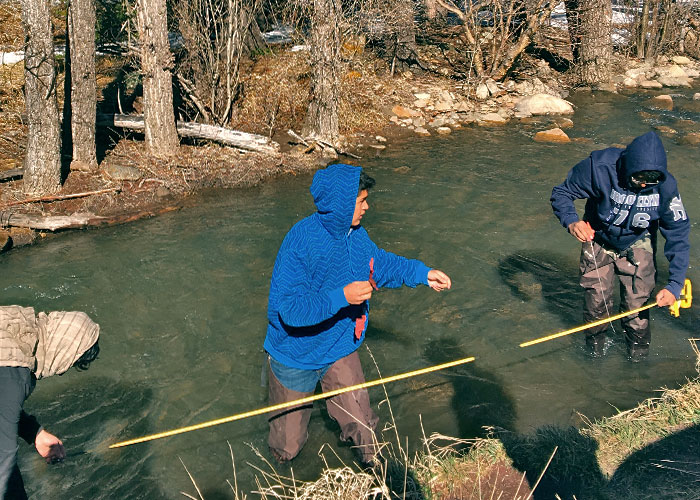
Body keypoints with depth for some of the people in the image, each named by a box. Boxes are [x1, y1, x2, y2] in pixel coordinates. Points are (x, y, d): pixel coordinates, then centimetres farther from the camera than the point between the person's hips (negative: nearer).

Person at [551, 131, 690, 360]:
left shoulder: (665, 186, -27)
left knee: (638, 297, -3)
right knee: (597, 293, 0)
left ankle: (638, 339, 28)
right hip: (598, 238, 0)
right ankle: (596, 336, 31)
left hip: (637, 243, 1)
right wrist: (572, 222, -40)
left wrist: (674, 285, -27)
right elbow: (561, 193, -19)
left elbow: (678, 236, -19)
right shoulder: (600, 168, -33)